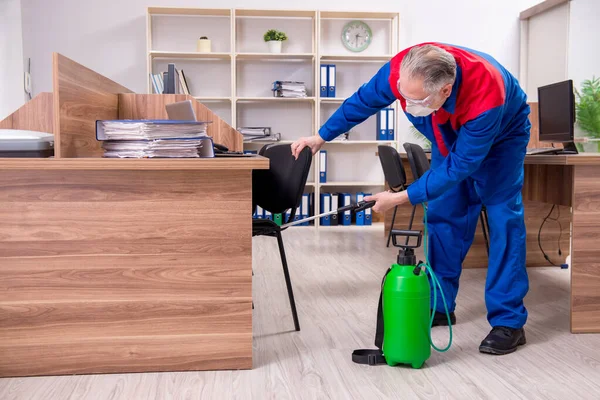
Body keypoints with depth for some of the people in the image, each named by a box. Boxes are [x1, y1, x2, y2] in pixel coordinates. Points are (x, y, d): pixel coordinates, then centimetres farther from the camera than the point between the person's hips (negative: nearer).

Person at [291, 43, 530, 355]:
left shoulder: (485, 97, -45)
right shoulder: (401, 70, -33)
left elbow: (460, 165, -35)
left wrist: (401, 198, -34)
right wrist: (321, 136, -4)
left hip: (501, 134, -4)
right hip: (450, 136, 5)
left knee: (502, 216, -15)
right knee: (442, 214, 2)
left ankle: (509, 321, -9)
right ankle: (440, 305, 14)